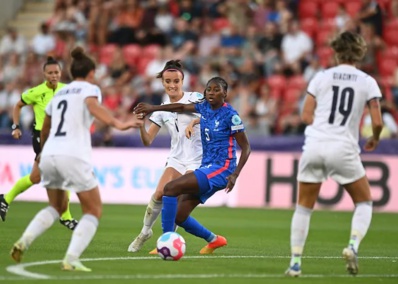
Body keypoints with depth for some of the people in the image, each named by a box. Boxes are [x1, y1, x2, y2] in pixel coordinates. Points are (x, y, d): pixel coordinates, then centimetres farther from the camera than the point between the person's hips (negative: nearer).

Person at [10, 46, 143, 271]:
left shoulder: (59, 93, 24)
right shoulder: (90, 89, 7)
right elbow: (92, 105, -18)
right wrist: (118, 124, -28)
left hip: (49, 155, 6)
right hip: (74, 156, -6)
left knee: (57, 207, 25)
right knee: (94, 211, 6)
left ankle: (24, 241, 2)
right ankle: (71, 259, -11)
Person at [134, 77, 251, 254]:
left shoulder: (230, 115, -10)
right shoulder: (204, 107, 9)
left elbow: (245, 148, -10)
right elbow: (182, 107, 23)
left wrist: (235, 174, -21)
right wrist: (152, 108, 19)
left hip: (220, 169, -8)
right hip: (206, 168, 8)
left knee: (170, 188, -21)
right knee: (179, 217, 2)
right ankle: (214, 240, 24)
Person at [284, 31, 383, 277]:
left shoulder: (322, 77, 5)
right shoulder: (367, 82, 2)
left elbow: (306, 116, 3)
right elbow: (377, 122, -4)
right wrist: (374, 139, 17)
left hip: (314, 145, 1)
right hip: (344, 148, -1)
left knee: (304, 207, 13)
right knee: (364, 203, 17)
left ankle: (295, 262, 7)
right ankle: (353, 246, -6)